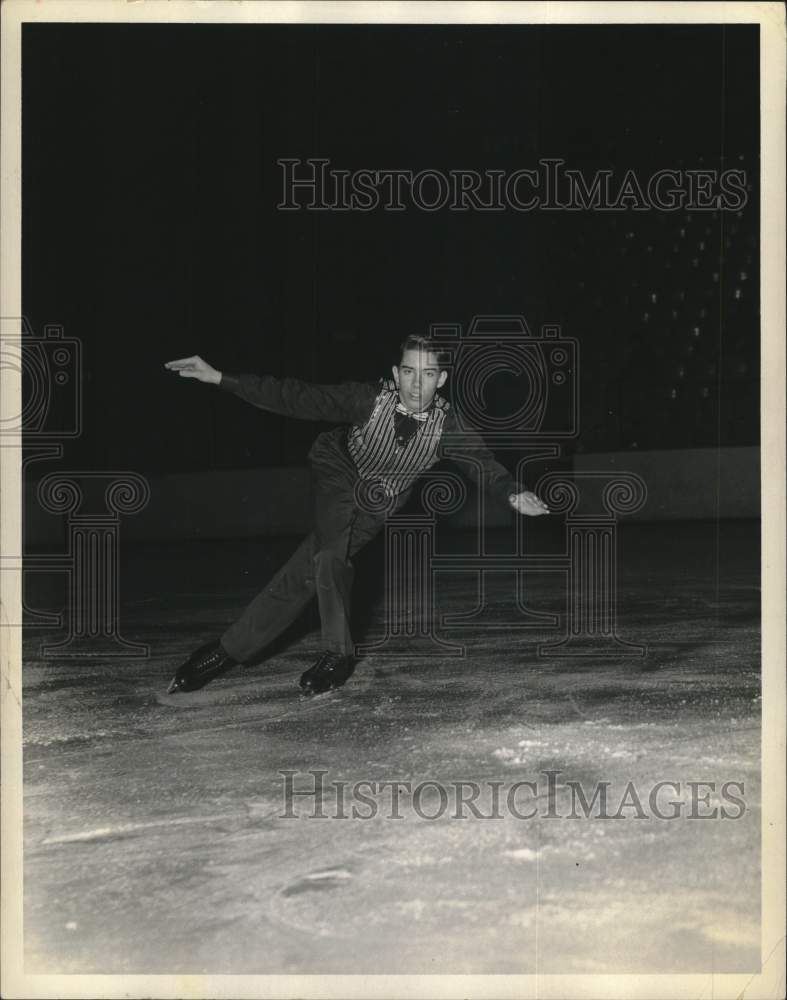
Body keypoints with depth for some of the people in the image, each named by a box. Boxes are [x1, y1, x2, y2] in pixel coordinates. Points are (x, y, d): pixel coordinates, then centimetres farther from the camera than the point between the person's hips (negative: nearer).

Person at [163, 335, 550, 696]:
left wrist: (513, 493, -56)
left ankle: (229, 649, 3)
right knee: (330, 557, -24)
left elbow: (482, 461, -33)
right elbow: (297, 398, -30)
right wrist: (221, 379, -36)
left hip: (379, 502, 1)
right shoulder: (369, 399, -28)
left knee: (310, 568, -7)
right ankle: (337, 654, -4)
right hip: (338, 473, -1)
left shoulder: (447, 424, -24)